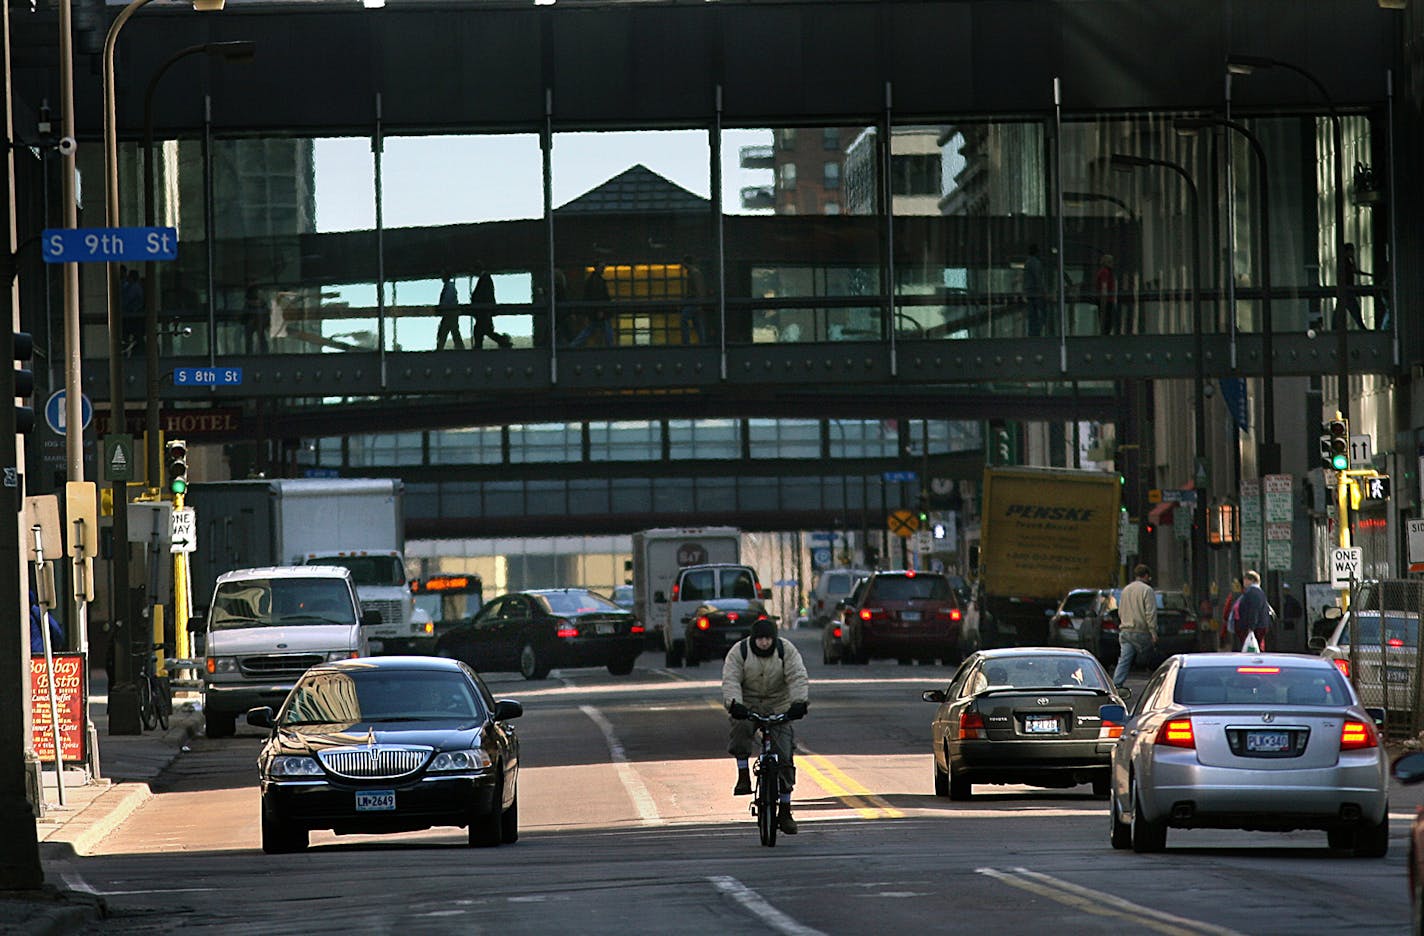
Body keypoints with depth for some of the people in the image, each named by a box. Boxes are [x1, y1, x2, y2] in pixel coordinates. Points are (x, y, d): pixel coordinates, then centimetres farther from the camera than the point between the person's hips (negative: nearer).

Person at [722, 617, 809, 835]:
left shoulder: (786, 651, -7)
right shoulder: (739, 652, -9)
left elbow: (798, 677, -17)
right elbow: (730, 680, -18)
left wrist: (800, 702, -35)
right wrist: (734, 703, -37)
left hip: (778, 708, 1)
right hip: (747, 706, -1)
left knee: (784, 759, -7)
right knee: (741, 728, -37)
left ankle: (785, 812, -1)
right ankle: (743, 777, -26)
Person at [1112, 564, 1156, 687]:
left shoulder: (1125, 590, 18)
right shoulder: (1146, 590, -6)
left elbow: (1120, 612, 26)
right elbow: (1150, 613, -13)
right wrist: (1153, 633, -13)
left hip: (1125, 631, 6)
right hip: (1141, 632, -6)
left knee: (1123, 662, -3)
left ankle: (1116, 685, -16)